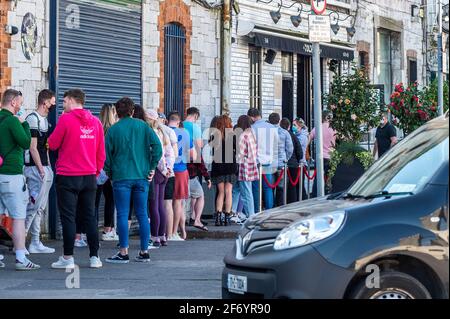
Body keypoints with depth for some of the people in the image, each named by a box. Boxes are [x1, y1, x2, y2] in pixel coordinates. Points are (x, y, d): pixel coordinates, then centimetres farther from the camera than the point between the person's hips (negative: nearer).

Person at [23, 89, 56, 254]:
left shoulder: (45, 120, 17)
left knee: (40, 207, 9)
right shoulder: (33, 118, -10)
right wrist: (40, 168, -16)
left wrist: (48, 166, 15)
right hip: (36, 168, -9)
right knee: (34, 204, -11)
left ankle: (35, 243, 13)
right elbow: (32, 147, -15)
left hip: (45, 168, 9)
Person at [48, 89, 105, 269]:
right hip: (89, 176, 5)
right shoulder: (95, 122, 6)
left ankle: (68, 258, 1)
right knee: (89, 216, 10)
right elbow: (101, 153, 10)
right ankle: (94, 257, 10)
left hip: (68, 177, -5)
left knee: (68, 217, 0)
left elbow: (52, 144, -5)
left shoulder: (66, 119, -10)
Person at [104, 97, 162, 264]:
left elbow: (106, 155, 0)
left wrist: (110, 174, 13)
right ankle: (144, 252, 9)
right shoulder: (142, 126, 4)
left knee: (122, 215, -1)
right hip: (142, 176, 3)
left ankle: (123, 253, -4)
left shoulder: (113, 130, 0)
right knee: (142, 214, 8)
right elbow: (157, 146, -5)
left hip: (121, 177, -3)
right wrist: (152, 167, 2)